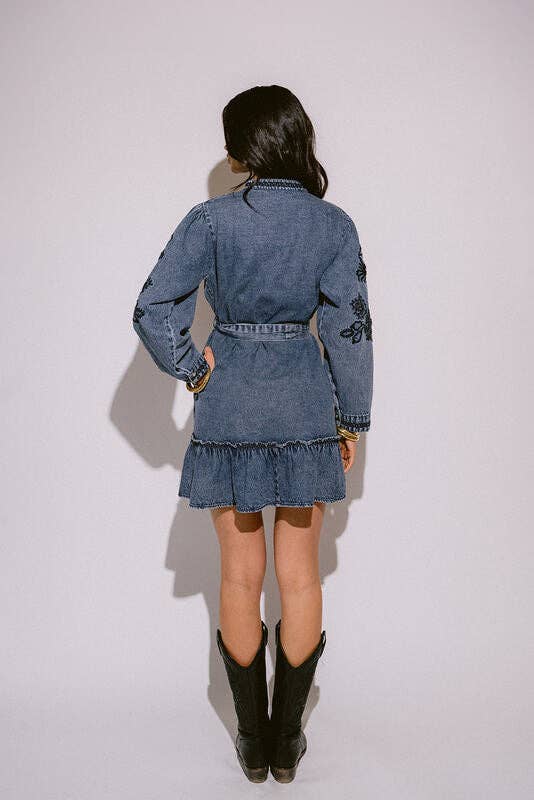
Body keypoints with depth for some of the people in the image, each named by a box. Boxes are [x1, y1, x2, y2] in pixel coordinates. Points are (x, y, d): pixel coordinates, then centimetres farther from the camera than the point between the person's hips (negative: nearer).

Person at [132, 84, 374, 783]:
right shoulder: (334, 225, -3)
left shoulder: (211, 219, -8)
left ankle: (252, 740, 21)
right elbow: (350, 328, -2)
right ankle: (287, 740, 21)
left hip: (230, 408, -1)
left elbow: (153, 311, -14)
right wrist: (353, 419, 6)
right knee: (300, 573, 11)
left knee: (241, 575, 10)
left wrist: (191, 370, 1)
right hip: (306, 408, 1)